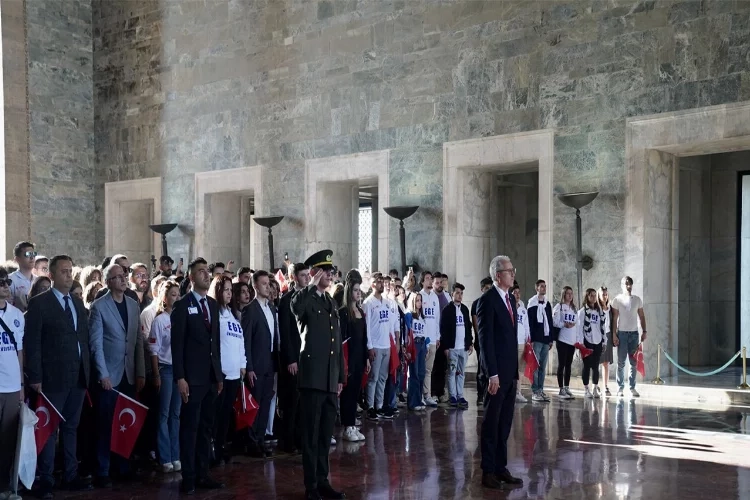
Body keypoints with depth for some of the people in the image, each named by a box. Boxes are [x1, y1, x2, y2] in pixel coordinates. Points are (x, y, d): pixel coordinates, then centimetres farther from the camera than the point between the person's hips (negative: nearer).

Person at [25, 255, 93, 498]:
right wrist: (35, 377, -14)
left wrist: (86, 370, 9)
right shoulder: (39, 302, -5)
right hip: (53, 377, -5)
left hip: (78, 377, 6)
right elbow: (31, 342, -9)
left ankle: (70, 476, 20)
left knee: (71, 428, 12)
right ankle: (46, 481, 10)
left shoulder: (78, 304, 14)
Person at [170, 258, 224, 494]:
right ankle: (188, 477, 8)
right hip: (192, 377, -6)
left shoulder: (213, 305, 13)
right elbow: (177, 344, -10)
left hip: (212, 376, 6)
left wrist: (219, 374, 12)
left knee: (206, 427, 11)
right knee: (189, 427, 0)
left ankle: (202, 474, 18)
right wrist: (180, 377, -16)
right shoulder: (182, 305, -6)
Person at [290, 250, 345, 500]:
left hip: (330, 377, 7)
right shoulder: (305, 297, -4)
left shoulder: (330, 302, 17)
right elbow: (296, 308, -33)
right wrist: (313, 285, -20)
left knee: (326, 433, 13)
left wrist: (341, 376, 17)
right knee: (311, 433, -1)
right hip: (312, 375, -7)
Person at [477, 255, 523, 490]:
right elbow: (485, 339, -16)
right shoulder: (487, 300, -12)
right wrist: (492, 374, -19)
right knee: (492, 422, 1)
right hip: (497, 371, -8)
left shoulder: (511, 299, 14)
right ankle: (488, 471, 9)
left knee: (505, 423, 12)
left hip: (510, 370, 8)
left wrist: (515, 370, 14)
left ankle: (501, 467, 20)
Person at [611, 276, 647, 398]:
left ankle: (632, 388, 10)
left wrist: (644, 331, 3)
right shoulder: (617, 300, -1)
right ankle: (620, 388, 4)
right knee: (621, 362, -1)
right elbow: (614, 318, -3)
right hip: (622, 333, -3)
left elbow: (641, 317, 12)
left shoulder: (637, 299, 9)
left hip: (634, 333, 3)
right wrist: (614, 334, -9)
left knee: (634, 362, 4)